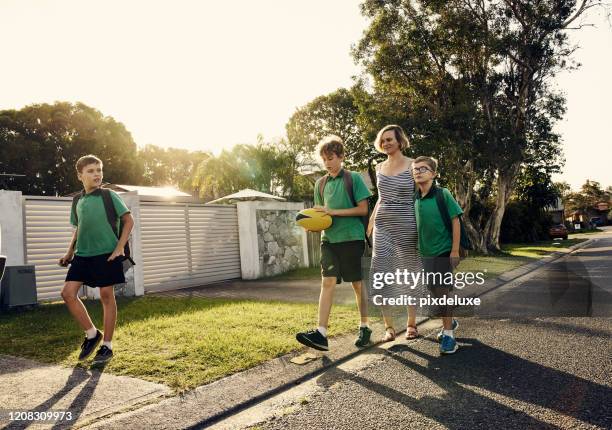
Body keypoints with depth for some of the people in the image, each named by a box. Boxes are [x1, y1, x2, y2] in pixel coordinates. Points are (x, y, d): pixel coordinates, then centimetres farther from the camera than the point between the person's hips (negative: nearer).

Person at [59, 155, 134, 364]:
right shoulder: (78, 201, 11)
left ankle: (107, 345, 13)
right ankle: (92, 334, 15)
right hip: (83, 255, 5)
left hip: (106, 254, -5)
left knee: (107, 296, 1)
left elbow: (129, 220, -4)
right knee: (68, 293, -3)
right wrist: (69, 252, 14)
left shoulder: (109, 195, -4)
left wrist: (119, 248, -11)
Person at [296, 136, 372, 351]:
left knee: (358, 284, 5)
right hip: (329, 239, 4)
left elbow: (363, 209, -7)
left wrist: (333, 212, -14)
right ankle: (321, 333, -11)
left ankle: (364, 327, 21)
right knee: (328, 282, -7)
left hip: (352, 238, -3)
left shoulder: (353, 178, -2)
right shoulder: (321, 183, 12)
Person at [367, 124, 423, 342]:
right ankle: (389, 326, 3)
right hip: (382, 227, 4)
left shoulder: (412, 166, -1)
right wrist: (370, 222, 17)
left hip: (407, 227, -4)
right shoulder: (379, 168, 12)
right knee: (381, 274, -5)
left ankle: (411, 324, 20)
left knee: (411, 273, 6)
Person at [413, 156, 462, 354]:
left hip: (443, 251, -6)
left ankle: (448, 334, 8)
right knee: (434, 290, 16)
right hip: (424, 252, 6)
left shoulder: (443, 194, -11)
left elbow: (455, 221, -12)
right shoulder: (414, 198, 4)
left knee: (442, 292, -5)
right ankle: (450, 322, 38)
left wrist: (455, 251, -15)